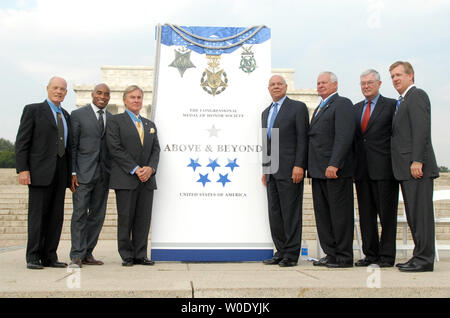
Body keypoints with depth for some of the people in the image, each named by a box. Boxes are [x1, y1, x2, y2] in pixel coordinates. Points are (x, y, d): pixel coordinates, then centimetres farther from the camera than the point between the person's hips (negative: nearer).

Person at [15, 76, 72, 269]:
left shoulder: (66, 115, 19)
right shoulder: (33, 110, 2)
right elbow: (21, 142, -4)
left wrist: (71, 173, 11)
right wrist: (22, 170, -13)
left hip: (60, 172, 5)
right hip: (40, 171, -5)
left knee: (56, 216, 5)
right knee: (37, 215, -3)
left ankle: (50, 256, 11)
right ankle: (33, 257, 5)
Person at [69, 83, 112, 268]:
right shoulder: (78, 115, 3)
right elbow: (72, 145, -2)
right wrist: (72, 172, -9)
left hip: (103, 174, 5)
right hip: (83, 173, -4)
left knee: (98, 215, 6)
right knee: (80, 214, -5)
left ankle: (87, 254, 15)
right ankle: (76, 256, 0)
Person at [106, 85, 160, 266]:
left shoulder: (150, 124, 21)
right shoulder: (115, 121, 3)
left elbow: (156, 149, 13)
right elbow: (115, 148, -8)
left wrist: (150, 168, -6)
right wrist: (135, 169, -13)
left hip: (147, 178, 5)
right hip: (125, 178, -5)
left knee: (144, 219, 4)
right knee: (125, 218, -2)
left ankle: (140, 255, 11)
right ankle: (127, 256, 8)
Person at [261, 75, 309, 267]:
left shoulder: (298, 107, 0)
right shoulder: (266, 112, 21)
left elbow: (303, 139, -7)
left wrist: (299, 166, -16)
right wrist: (265, 170, 17)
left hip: (290, 170, -7)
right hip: (272, 171, 7)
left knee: (291, 212, -4)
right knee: (274, 213, 8)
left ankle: (291, 254, 3)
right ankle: (281, 251, 16)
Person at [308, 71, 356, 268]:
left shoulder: (342, 104, -6)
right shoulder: (320, 108, 24)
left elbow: (344, 136, -17)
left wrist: (334, 164, -24)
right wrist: (312, 167, 14)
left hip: (336, 170, -9)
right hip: (319, 171, 9)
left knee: (340, 213, -3)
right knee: (322, 213, 10)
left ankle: (344, 257, 4)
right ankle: (331, 254, 17)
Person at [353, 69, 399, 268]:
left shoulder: (391, 105, 2)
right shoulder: (356, 108, 17)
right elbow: (353, 137, 16)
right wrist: (353, 164, 7)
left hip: (384, 168, -5)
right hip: (362, 169, 5)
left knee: (387, 214, -1)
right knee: (366, 214, 8)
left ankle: (387, 256, 7)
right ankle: (370, 254, 17)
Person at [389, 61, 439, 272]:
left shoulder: (417, 95, -6)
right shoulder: (403, 101, 23)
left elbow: (422, 130, -17)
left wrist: (417, 161, -22)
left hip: (417, 167, -10)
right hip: (406, 169, 10)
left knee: (421, 213, -7)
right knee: (414, 215, 12)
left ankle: (424, 259, -3)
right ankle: (420, 256, 18)